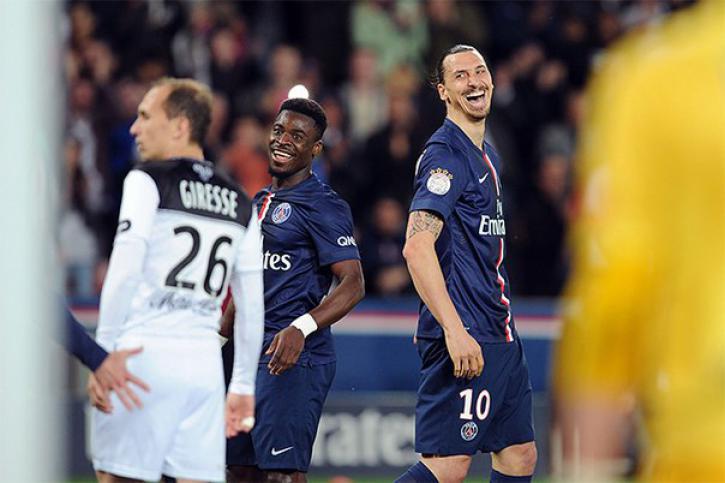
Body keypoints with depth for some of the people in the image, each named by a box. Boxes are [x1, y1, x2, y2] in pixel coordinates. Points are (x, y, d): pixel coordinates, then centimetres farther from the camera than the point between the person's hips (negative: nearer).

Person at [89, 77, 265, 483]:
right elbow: (252, 306, 16)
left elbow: (124, 274, -10)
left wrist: (102, 353, -7)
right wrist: (244, 385, 21)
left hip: (145, 354, -5)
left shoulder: (147, 181, -1)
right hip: (205, 362, 5)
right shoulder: (240, 203, 17)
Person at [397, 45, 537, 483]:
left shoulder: (487, 155, 17)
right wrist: (453, 330, -29)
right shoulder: (445, 155, -12)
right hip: (465, 335, -10)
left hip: (499, 332, 10)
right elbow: (417, 247, -23)